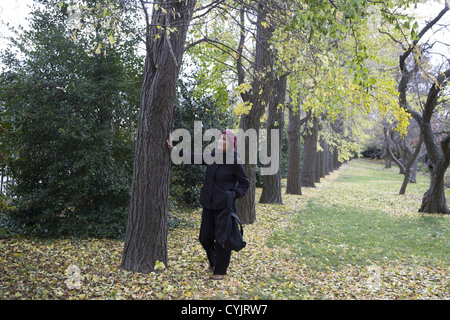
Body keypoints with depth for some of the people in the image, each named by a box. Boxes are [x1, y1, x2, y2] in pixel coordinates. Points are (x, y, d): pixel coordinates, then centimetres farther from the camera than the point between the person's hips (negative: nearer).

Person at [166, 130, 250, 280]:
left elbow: (245, 183, -1)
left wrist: (234, 194, -15)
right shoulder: (213, 156, 5)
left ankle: (220, 270, 19)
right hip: (209, 205, 6)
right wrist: (173, 148, 15)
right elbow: (195, 157, 14)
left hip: (224, 206, -6)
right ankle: (213, 261, 38)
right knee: (205, 237, 10)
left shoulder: (235, 162, -11)